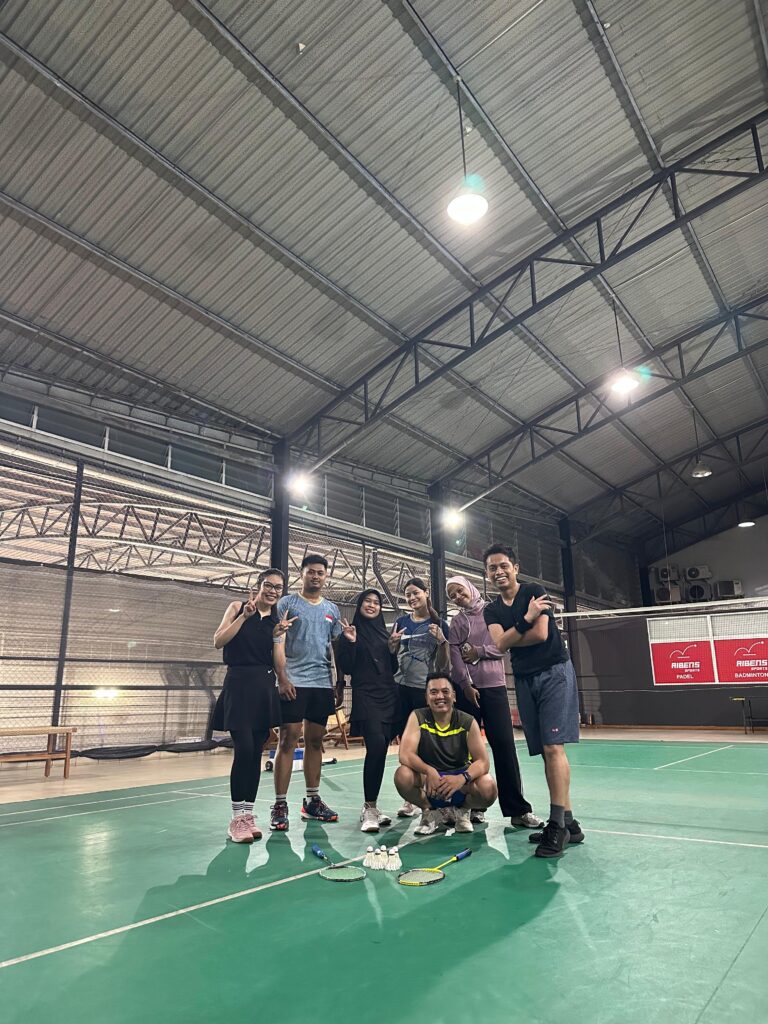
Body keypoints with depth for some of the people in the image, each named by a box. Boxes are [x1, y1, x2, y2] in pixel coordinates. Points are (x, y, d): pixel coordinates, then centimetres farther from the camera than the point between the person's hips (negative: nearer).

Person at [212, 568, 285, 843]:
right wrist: (244, 616, -13)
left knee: (256, 753, 6)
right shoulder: (238, 607, 3)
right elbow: (218, 641, -6)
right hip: (239, 684, -4)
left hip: (265, 688, 4)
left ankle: (248, 815, 17)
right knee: (244, 749, -12)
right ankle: (237, 819, -1)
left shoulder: (278, 621, 11)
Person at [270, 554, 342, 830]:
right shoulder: (287, 603, 1)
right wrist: (282, 678, -14)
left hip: (323, 683, 5)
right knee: (288, 740, -4)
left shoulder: (332, 609, 14)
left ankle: (312, 801, 19)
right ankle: (280, 805, 2)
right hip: (294, 682, -4)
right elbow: (277, 643, -5)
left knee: (315, 741, 10)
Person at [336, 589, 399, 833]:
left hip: (389, 695, 5)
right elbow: (346, 669, -5)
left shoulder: (384, 632, 15)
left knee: (381, 750, 4)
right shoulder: (351, 631, 2)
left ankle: (372, 806, 14)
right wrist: (350, 643, -16)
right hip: (365, 696, -5)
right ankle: (369, 809, -12)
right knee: (376, 746, -20)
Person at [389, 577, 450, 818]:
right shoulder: (402, 622, 9)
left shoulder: (439, 624, 2)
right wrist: (393, 642, -7)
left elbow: (444, 666, 3)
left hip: (426, 689, -3)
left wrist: (442, 641, -13)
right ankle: (410, 798, 14)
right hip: (401, 688, 3)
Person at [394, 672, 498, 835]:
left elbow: (483, 761, -14)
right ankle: (430, 811, 1)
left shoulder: (468, 722, -9)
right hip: (428, 779, 0)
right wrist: (429, 771, -41)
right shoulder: (418, 717, -12)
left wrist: (462, 778, -35)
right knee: (403, 775, -31)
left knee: (488, 788, -30)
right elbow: (405, 755, -22)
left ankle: (462, 810, 7)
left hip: (459, 778, 1)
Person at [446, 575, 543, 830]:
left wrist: (479, 651, -8)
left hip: (494, 686, -1)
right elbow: (455, 657, -1)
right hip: (466, 689, 1)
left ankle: (518, 809, -1)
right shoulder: (456, 622, 8)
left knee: (504, 745, -5)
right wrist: (466, 685, -11)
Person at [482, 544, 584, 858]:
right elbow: (500, 643, -8)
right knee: (545, 752, 5)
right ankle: (567, 822, 11)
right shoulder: (491, 611, 10)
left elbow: (541, 634, -15)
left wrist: (510, 639, -2)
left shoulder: (535, 592, -4)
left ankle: (557, 825, -10)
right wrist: (526, 620, -18)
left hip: (554, 672, -5)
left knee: (553, 747, -13)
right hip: (524, 680, 5)